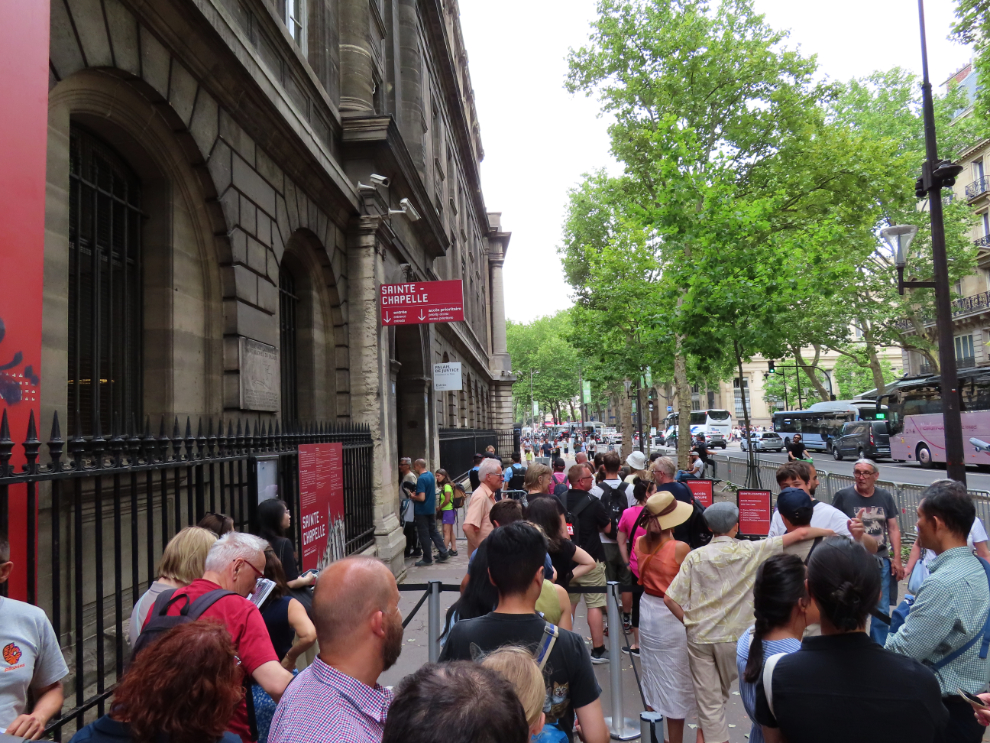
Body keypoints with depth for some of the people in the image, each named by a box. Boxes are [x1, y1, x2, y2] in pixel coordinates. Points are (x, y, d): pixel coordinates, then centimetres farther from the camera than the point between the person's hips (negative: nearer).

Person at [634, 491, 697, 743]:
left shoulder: (639, 543, -6)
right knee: (675, 684, 8)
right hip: (672, 617, -6)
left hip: (647, 612, 6)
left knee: (652, 677, 22)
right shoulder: (680, 548, -23)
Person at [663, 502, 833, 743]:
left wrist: (690, 621, 4)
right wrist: (828, 531, 8)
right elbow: (800, 534, -5)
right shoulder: (750, 551, -9)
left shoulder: (695, 556, -7)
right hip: (732, 637, 0)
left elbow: (670, 598, -10)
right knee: (720, 697, 23)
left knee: (708, 702, 9)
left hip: (698, 637, 0)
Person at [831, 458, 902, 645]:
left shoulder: (885, 497, 7)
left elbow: (893, 529, 10)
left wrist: (897, 559, 5)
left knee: (882, 609, 11)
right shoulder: (843, 496, -5)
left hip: (881, 561, 4)